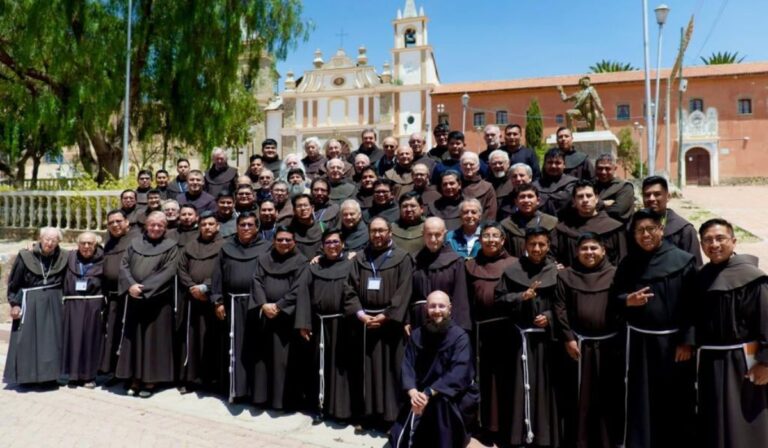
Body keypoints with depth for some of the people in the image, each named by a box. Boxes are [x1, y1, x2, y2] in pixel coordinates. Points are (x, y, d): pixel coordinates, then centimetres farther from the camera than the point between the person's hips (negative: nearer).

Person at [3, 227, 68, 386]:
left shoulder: (63, 257, -3)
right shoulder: (26, 256, -7)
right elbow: (13, 282, 0)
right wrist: (14, 304, -4)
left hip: (53, 304, 2)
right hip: (29, 302, -1)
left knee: (50, 340, 4)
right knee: (27, 339, 1)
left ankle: (48, 376, 12)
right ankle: (26, 376, 12)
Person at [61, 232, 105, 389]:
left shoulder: (101, 259, 1)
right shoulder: (70, 257, 6)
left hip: (94, 304, -2)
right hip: (73, 304, 2)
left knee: (91, 338, 2)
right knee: (74, 337, 3)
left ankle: (89, 375, 10)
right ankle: (74, 374, 14)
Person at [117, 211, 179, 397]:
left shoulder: (171, 247, -1)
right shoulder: (135, 244, 11)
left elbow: (168, 272, -11)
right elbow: (124, 265, 3)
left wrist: (145, 288, -17)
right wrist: (131, 285, -14)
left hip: (158, 301, -4)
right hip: (134, 299, 4)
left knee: (153, 338, 1)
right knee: (133, 338, 8)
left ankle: (150, 380, 9)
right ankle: (135, 378, 17)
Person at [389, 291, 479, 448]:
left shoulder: (460, 336, -11)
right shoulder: (417, 335, 2)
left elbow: (458, 375, -23)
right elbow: (408, 367, -6)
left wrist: (429, 394, -33)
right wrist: (413, 393, -26)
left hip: (457, 396, -4)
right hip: (421, 396, 4)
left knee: (441, 401, -37)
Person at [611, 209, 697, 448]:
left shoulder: (683, 260, -6)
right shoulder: (628, 263, 3)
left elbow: (694, 304, -6)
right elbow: (614, 296, 8)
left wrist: (687, 341, -10)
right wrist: (628, 300, -14)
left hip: (673, 340, -2)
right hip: (639, 341, 2)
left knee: (675, 401, 7)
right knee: (640, 400, 8)